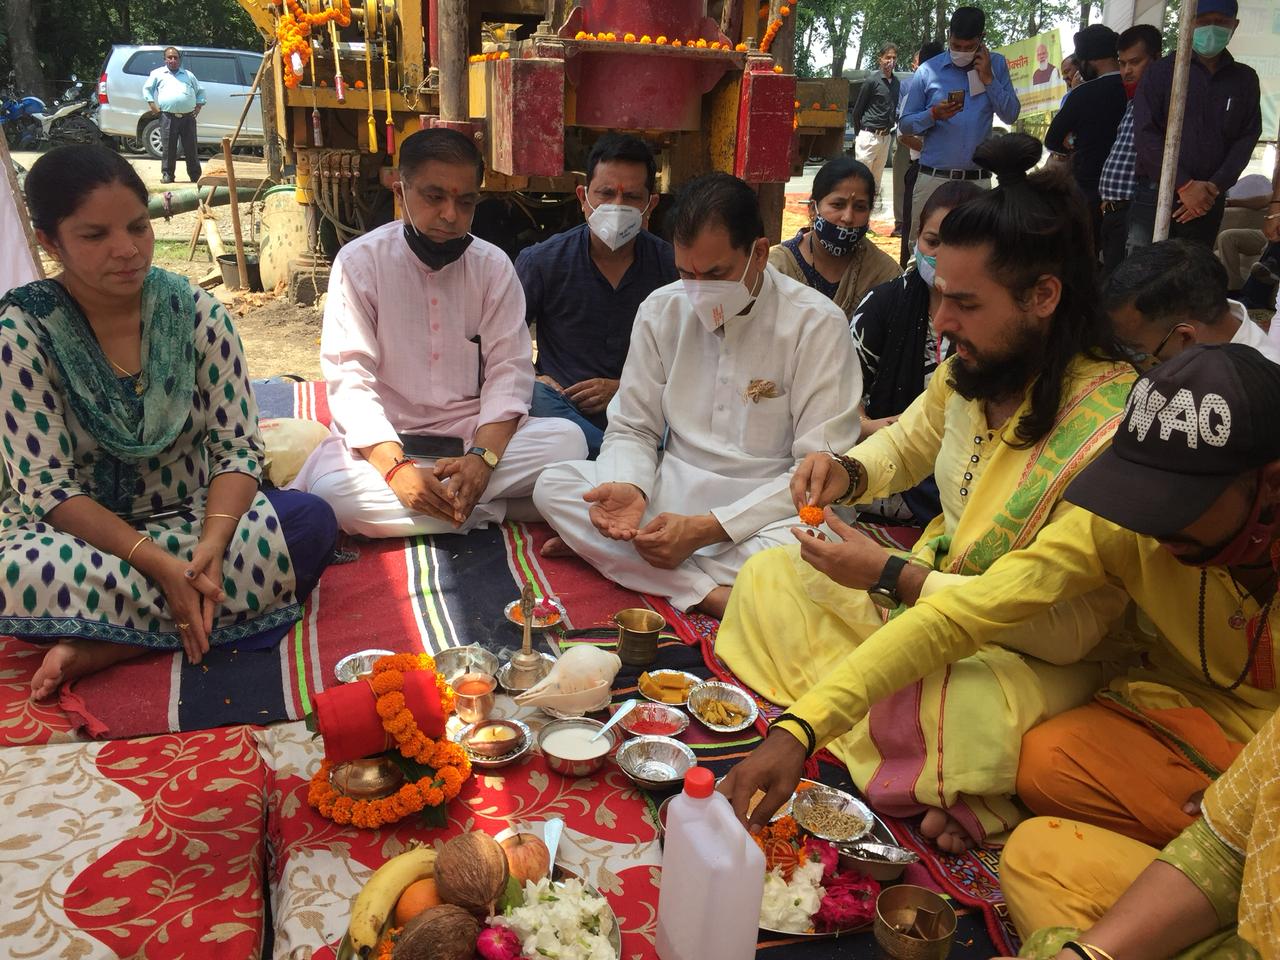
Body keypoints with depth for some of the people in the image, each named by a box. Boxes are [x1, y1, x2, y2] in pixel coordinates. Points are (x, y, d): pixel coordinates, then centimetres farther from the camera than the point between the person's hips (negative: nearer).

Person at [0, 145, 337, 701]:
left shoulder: (197, 314, -5)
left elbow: (238, 448, -6)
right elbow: (45, 484, -15)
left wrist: (212, 543, -26)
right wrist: (157, 563, -28)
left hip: (192, 517, 3)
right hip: (81, 528, -3)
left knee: (311, 520, -26)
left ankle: (104, 645, -23)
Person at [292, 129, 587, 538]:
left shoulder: (494, 266, 1)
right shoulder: (359, 261, -6)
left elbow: (509, 370, -4)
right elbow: (350, 377, -11)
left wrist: (483, 456, -23)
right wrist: (395, 467, -27)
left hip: (477, 435, 2)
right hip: (384, 438, -1)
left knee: (568, 439, -24)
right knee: (332, 491, -34)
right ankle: (486, 511, -23)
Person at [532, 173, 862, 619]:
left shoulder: (817, 324, -10)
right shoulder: (660, 310, 3)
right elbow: (632, 429, 8)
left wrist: (708, 528, -22)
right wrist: (630, 488, -18)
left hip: (764, 510, -4)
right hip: (672, 491, 4)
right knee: (552, 485, -17)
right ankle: (709, 593, -24)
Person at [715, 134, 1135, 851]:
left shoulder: (1111, 423, -28)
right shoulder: (972, 368, -6)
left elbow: (1071, 627, -26)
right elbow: (911, 442, 18)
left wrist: (892, 576, -28)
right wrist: (848, 474, -6)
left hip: (1036, 653, -8)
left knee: (956, 709, -39)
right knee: (767, 579, 0)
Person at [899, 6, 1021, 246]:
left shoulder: (996, 65, 8)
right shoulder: (928, 70, 3)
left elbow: (1010, 115, 3)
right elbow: (905, 124, 4)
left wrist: (988, 79, -7)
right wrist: (933, 115, -15)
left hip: (978, 180, 1)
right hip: (933, 178, -1)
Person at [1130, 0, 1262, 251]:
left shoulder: (1244, 79, 13)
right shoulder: (1161, 71, 4)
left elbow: (1247, 138, 8)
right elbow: (1145, 134, -4)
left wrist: (1215, 187, -8)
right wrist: (1185, 184, -12)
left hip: (1209, 202, 3)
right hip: (1155, 196, -3)